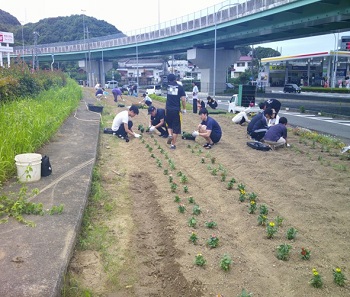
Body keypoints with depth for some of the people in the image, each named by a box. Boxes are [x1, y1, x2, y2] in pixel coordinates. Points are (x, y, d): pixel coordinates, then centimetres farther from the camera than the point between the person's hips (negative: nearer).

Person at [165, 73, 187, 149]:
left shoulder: (167, 86, 3)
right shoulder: (180, 87, -3)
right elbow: (183, 99, -6)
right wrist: (184, 109, 6)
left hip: (168, 109, 2)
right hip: (176, 110, -2)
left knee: (169, 124, 25)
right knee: (176, 127, 6)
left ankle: (170, 135, -1)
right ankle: (173, 144, 7)